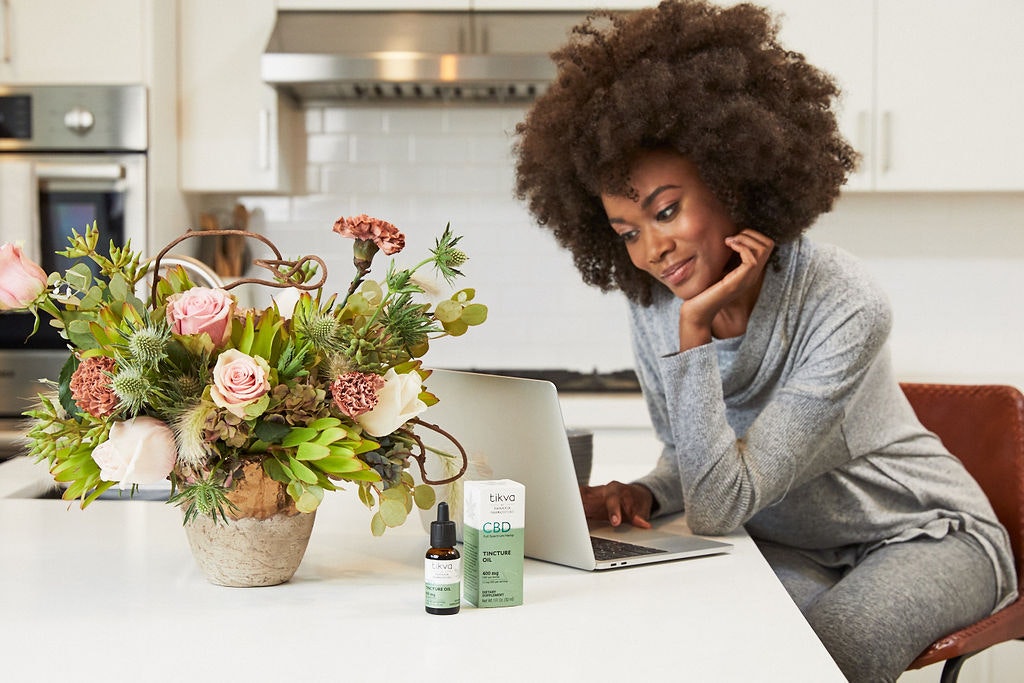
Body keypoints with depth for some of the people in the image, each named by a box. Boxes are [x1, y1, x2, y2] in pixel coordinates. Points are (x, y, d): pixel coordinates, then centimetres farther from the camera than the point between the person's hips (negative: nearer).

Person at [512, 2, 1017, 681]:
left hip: (923, 538, -4)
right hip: (787, 548, 5)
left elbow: (720, 508, -29)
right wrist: (643, 494, -16)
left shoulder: (845, 306, -28)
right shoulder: (653, 310, -9)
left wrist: (694, 335, -33)